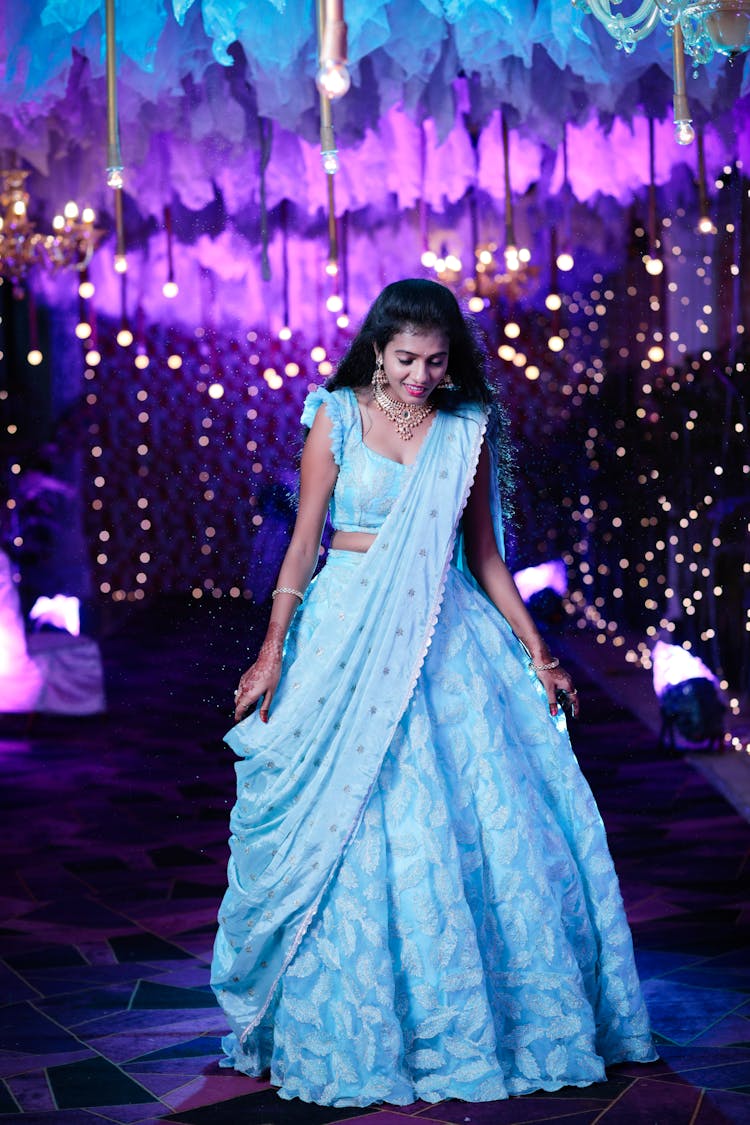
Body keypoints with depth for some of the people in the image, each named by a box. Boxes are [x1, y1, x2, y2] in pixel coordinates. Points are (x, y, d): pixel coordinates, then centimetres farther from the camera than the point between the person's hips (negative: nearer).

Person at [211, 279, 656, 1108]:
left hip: (447, 639, 3)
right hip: (352, 636, -2)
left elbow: (483, 554, 10)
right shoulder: (337, 419, -1)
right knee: (355, 828, -1)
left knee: (483, 819, 1)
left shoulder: (467, 429, 5)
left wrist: (535, 650, 6)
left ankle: (474, 1020, 17)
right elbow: (304, 541, 0)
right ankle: (356, 1035, 12)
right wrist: (273, 651, -4)